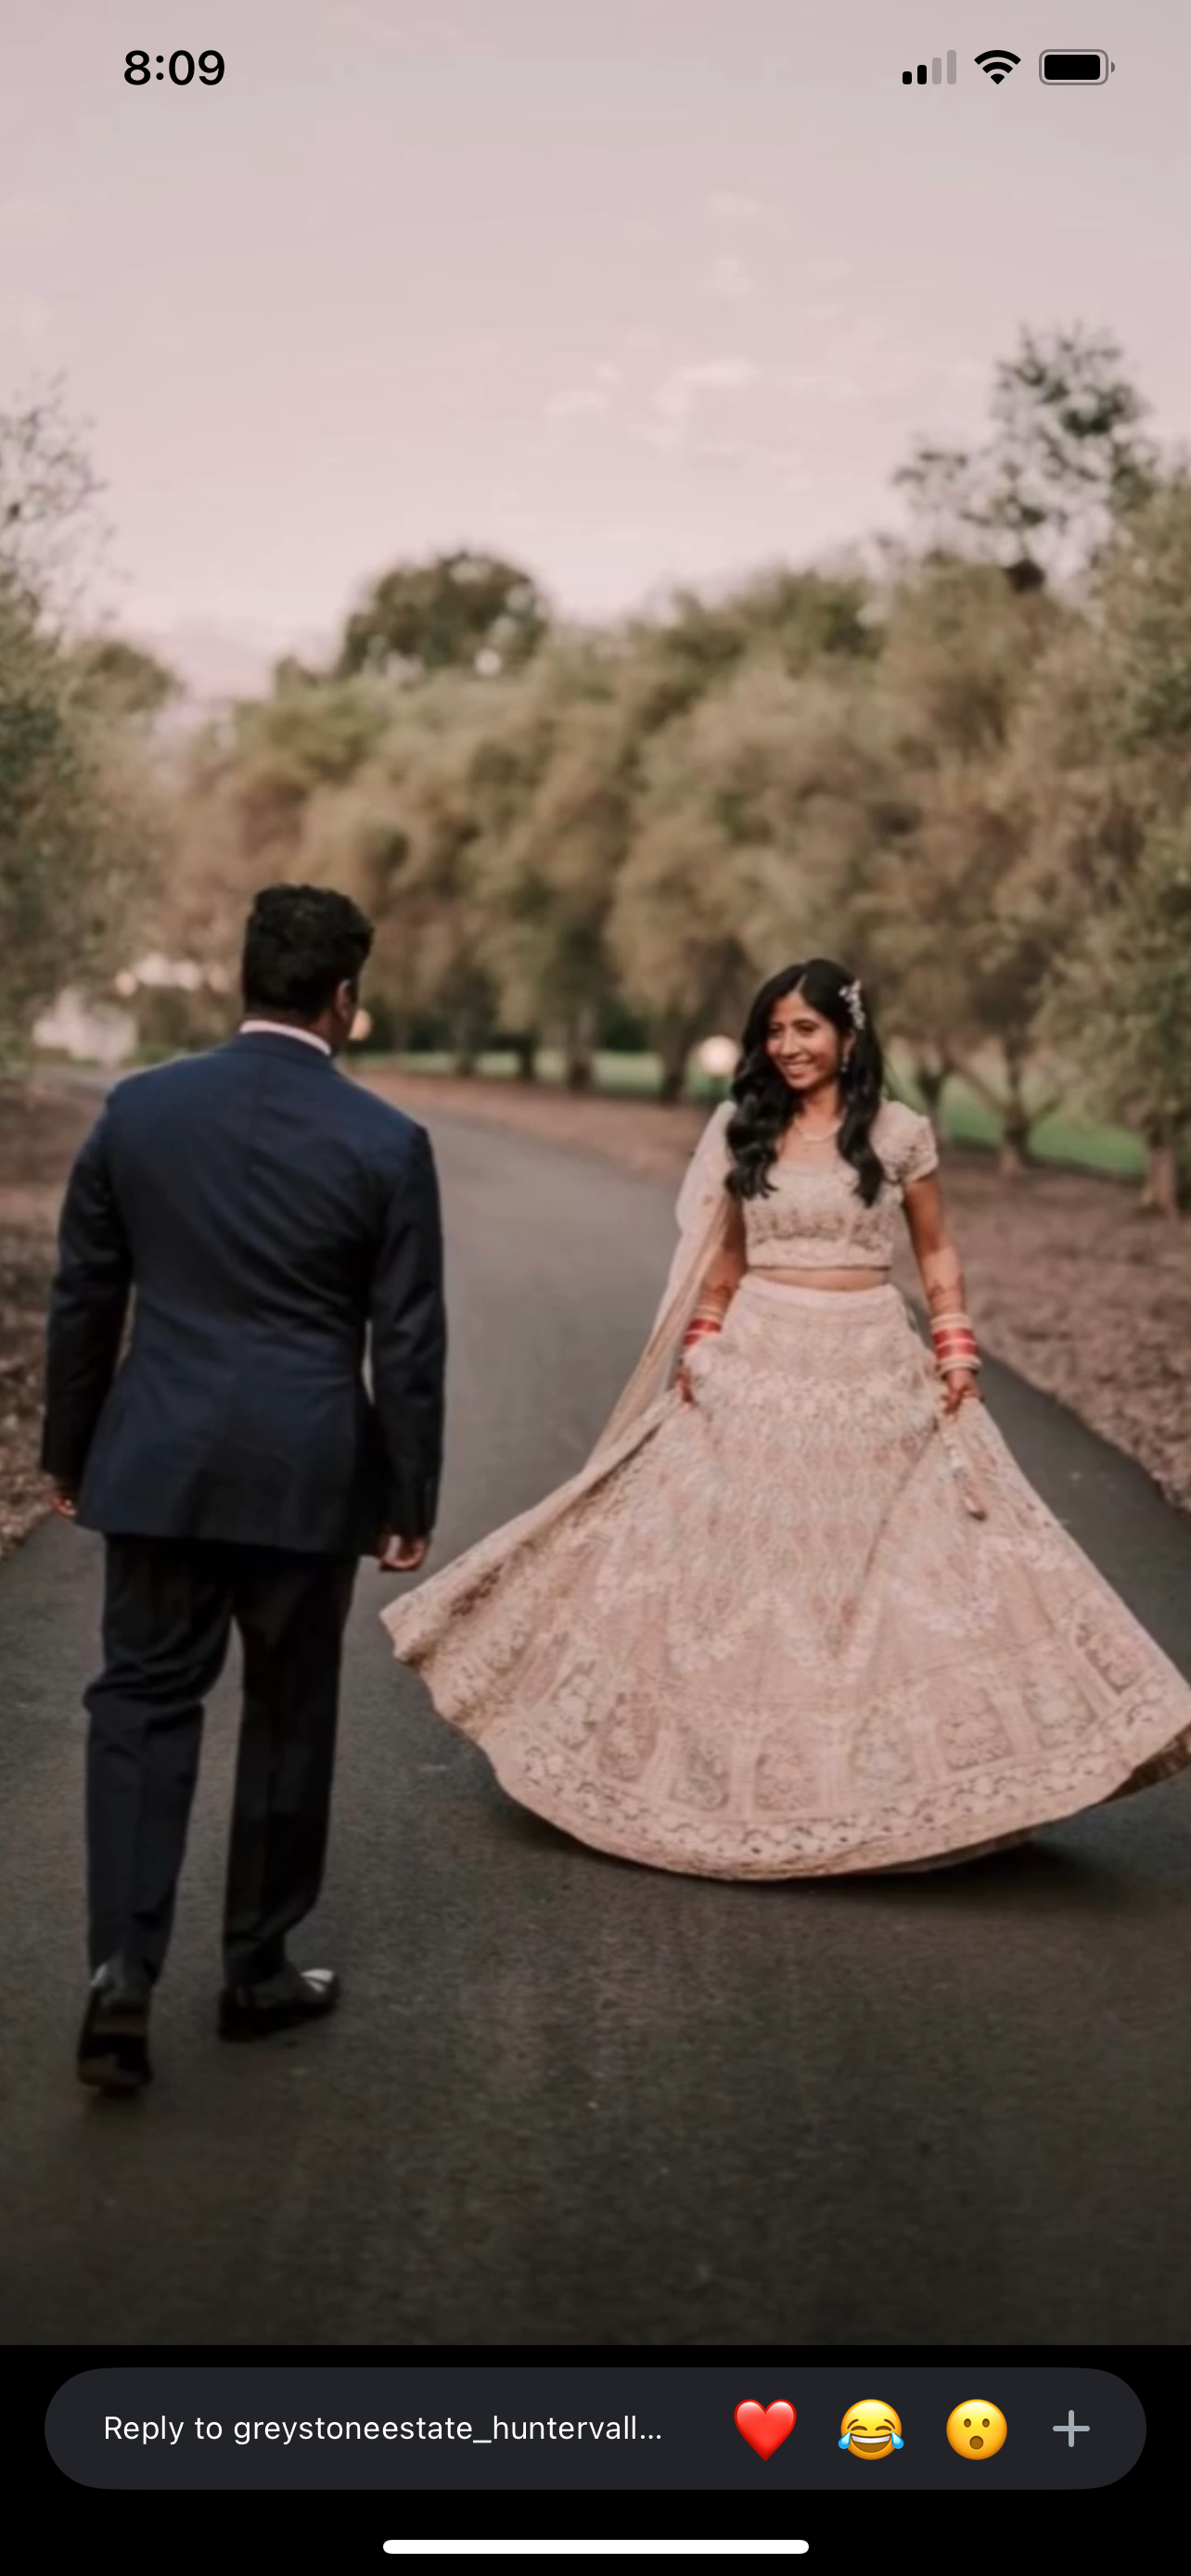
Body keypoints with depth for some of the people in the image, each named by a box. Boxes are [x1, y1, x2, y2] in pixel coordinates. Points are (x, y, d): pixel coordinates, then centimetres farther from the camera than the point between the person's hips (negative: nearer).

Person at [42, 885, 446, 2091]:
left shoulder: (138, 1109, -2)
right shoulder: (386, 1142, -8)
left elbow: (81, 1300, 4)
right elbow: (407, 1343, -5)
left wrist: (69, 1451, 15)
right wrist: (410, 1499, 5)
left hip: (157, 1464, 2)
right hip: (307, 1473, -1)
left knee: (141, 1704, 9)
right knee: (289, 1721, 13)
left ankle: (122, 1970, -4)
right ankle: (257, 1970, 25)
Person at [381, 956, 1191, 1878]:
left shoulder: (901, 1132, -1)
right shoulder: (741, 1129, 5)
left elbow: (937, 1251, 8)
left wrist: (957, 1349, -3)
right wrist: (697, 1348, 4)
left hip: (873, 1370, -2)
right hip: (757, 1367, 2)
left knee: (893, 1571, 0)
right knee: (733, 1563, 5)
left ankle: (885, 1771, 12)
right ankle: (729, 1762, 17)